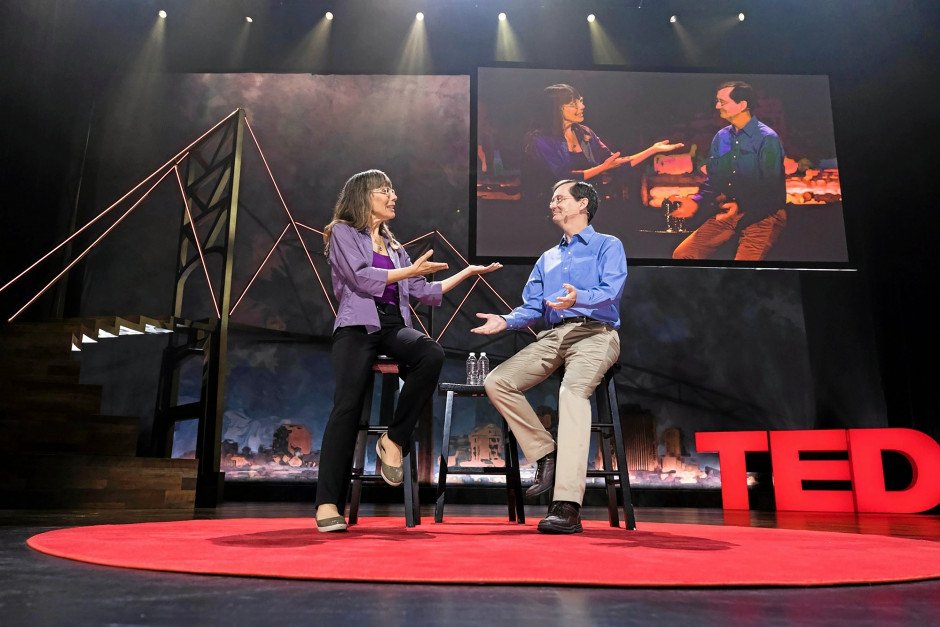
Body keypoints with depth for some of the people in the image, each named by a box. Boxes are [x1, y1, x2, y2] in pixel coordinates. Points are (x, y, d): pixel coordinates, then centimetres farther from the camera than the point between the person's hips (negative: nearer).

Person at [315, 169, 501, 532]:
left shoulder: (393, 244, 26)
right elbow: (361, 278, -7)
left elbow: (424, 293, 22)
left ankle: (394, 440, -16)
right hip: (357, 327, -5)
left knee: (432, 354, -29)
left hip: (394, 327, 5)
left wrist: (466, 273, 20)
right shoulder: (343, 232, 9)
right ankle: (327, 503, -21)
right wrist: (410, 270, -3)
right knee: (348, 406, -23)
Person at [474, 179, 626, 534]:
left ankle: (567, 507, -41)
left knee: (572, 389, -35)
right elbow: (531, 308, 20)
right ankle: (545, 455, -4)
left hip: (594, 332, -6)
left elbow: (612, 291, -9)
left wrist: (578, 298, -30)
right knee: (496, 382, -15)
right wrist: (505, 321, -1)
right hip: (552, 337, 6)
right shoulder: (547, 259, 29)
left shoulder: (608, 246, 10)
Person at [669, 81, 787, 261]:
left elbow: (771, 188, -14)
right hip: (728, 212, 6)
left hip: (762, 215, -5)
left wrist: (742, 207, -29)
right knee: (681, 254, -7)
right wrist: (696, 201, -5)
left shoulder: (767, 138, -10)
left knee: (745, 258, -28)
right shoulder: (721, 137, 9)